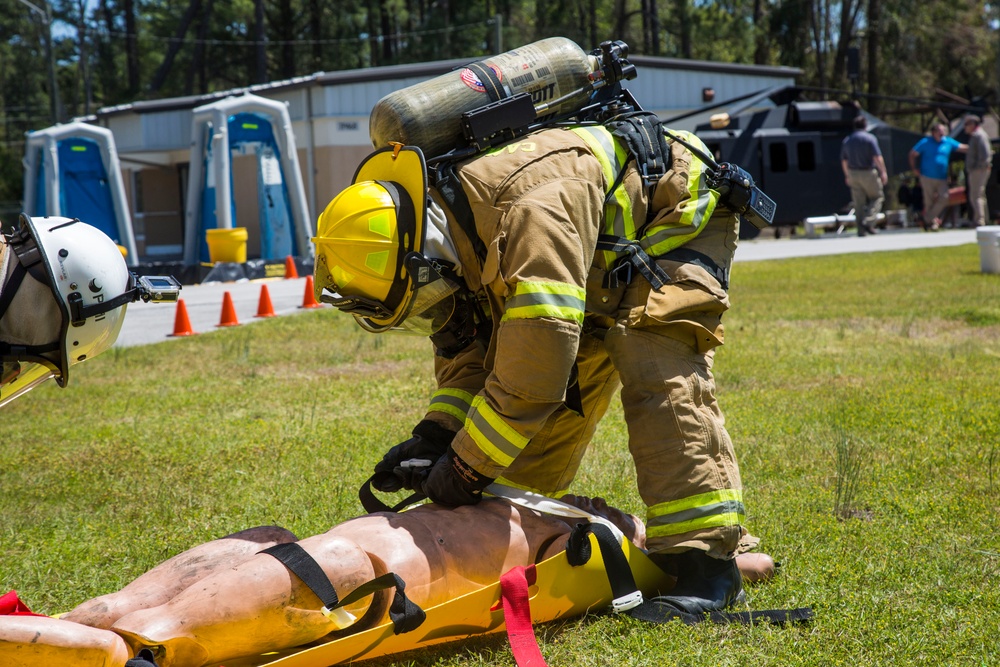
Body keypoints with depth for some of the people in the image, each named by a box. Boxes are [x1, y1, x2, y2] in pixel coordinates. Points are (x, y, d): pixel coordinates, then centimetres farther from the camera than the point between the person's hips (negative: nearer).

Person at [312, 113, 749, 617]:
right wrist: (435, 435, -16)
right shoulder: (458, 235, -12)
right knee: (549, 394, 1)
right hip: (600, 265, 9)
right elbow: (466, 346, 0)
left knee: (659, 378, -24)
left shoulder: (532, 211, -42)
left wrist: (466, 469, -34)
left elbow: (535, 359, -42)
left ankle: (704, 561, -22)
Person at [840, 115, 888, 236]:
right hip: (868, 173, -5)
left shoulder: (847, 140, 8)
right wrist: (883, 172, -11)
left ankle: (861, 230, 7)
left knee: (858, 203, 8)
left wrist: (847, 175, 23)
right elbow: (877, 157, -16)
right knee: (877, 197, 9)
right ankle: (869, 221, -10)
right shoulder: (870, 138, -9)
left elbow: (843, 160, 13)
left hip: (853, 173, 5)